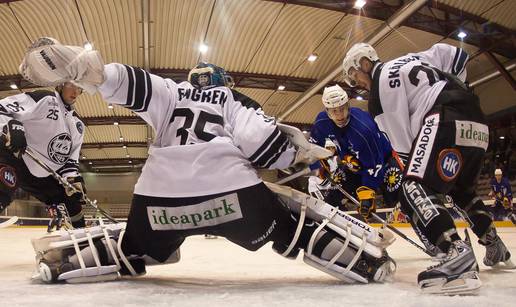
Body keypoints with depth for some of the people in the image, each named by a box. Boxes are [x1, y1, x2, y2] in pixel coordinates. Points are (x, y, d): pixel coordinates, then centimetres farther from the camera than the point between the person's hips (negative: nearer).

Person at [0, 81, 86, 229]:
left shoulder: (77, 124, 15)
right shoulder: (44, 99, -9)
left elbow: (71, 156, 14)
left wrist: (73, 178, -3)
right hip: (16, 158, -8)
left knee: (72, 203, 12)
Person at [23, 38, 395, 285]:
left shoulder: (169, 91, 26)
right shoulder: (232, 98, 19)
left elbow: (119, 80, 9)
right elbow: (257, 140, 1)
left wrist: (74, 64, 6)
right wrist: (298, 152, 15)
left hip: (160, 196, 3)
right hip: (231, 191, -2)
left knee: (135, 248, 30)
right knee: (290, 230, 16)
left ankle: (60, 258, 22)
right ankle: (366, 255, 9)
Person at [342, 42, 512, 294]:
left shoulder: (381, 80, 0)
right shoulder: (410, 60, 26)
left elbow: (402, 142, -5)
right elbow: (455, 54, 31)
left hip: (448, 120, -10)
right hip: (478, 123, 10)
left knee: (414, 188, -20)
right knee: (462, 188, 28)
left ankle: (457, 254, -37)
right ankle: (495, 246, 35)